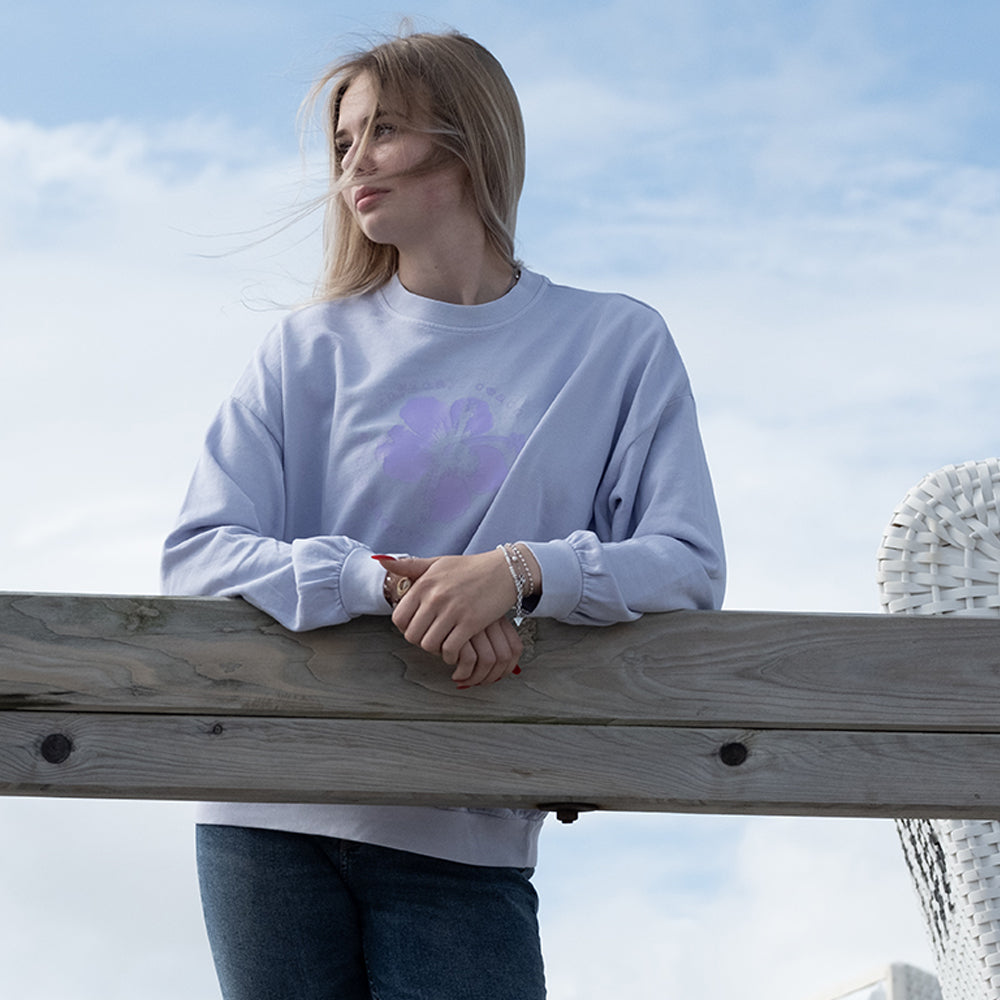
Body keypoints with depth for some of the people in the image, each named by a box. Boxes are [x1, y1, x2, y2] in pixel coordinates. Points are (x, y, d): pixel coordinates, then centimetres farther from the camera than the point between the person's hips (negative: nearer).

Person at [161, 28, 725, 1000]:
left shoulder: (618, 344, 7)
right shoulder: (310, 349, 8)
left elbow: (687, 567, 0)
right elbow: (196, 555, -1)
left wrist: (523, 572, -19)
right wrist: (385, 584, -17)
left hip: (462, 839, -1)